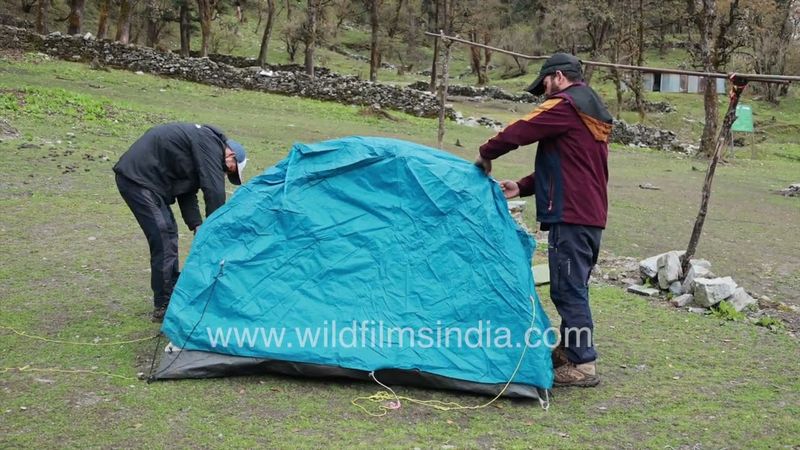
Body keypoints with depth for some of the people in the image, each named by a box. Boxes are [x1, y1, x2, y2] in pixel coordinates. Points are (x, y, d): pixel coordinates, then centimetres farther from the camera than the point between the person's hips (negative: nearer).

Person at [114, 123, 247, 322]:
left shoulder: (202, 140, 18)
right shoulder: (210, 143, -14)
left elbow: (187, 192, 17)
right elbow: (214, 190, -18)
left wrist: (197, 226, 7)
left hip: (145, 178, 11)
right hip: (137, 178, -11)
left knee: (169, 234, 16)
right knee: (163, 239, -10)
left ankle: (174, 295, 25)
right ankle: (163, 307, -3)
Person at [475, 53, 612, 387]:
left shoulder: (564, 105, -10)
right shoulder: (596, 114, 21)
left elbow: (519, 132, -14)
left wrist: (485, 154, 5)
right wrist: (523, 187, 18)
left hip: (570, 216, -10)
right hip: (593, 215, 10)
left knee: (568, 289, -6)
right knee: (575, 287, 16)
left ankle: (582, 365, -4)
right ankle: (568, 351, 26)